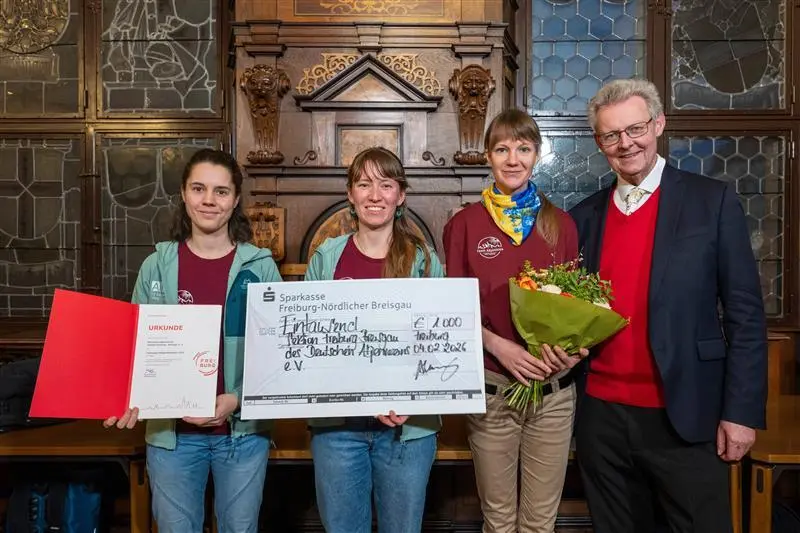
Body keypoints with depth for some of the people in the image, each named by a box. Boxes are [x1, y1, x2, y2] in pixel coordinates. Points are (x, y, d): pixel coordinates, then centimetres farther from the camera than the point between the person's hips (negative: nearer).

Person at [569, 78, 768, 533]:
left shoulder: (713, 201, -3)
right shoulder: (585, 216, 7)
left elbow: (745, 313, -5)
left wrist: (742, 410, -8)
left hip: (684, 416, -3)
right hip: (601, 414, 4)